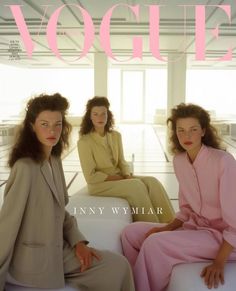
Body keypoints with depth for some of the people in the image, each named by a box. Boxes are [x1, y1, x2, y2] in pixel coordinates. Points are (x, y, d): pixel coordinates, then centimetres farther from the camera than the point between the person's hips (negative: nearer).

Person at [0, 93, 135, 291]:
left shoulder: (54, 161, 4)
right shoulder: (25, 167, -23)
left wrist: (77, 241, -3)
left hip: (56, 249, 7)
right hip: (35, 260, -7)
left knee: (119, 265, 4)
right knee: (118, 268, -4)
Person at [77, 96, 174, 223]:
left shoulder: (116, 135, 6)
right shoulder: (84, 141, -13)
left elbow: (122, 162, 10)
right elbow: (91, 176, -14)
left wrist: (127, 176, -11)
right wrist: (120, 178, -16)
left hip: (118, 178, 6)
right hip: (99, 184, -6)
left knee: (152, 182, -18)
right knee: (136, 185, -28)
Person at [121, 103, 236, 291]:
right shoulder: (179, 161, 0)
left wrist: (219, 262, -24)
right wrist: (168, 228, -4)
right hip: (196, 227, 7)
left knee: (154, 243, -26)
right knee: (131, 233, 0)